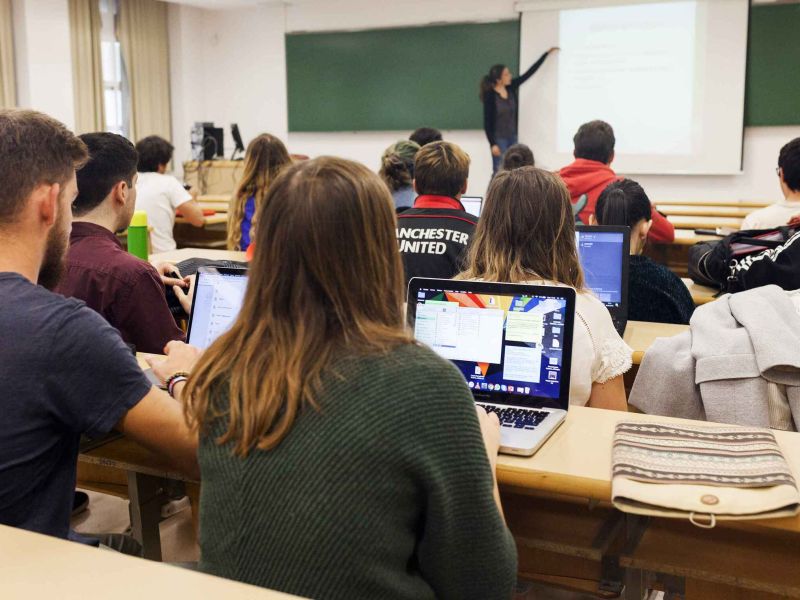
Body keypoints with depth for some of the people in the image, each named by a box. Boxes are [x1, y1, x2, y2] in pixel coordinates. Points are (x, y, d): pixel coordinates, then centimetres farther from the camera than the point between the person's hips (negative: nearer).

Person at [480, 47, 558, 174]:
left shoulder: (511, 87, 3)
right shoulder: (490, 96, -14)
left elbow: (529, 73, 9)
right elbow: (487, 122, -13)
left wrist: (547, 53, 10)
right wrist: (492, 144, -17)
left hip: (512, 137, 6)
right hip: (499, 139, -6)